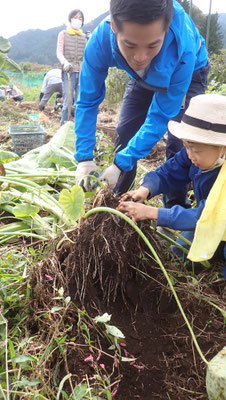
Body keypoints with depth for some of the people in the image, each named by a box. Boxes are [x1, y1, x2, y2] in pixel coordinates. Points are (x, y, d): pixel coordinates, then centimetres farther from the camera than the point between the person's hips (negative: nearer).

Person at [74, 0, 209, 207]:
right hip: (143, 78, 3)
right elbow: (87, 102, -24)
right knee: (124, 134, 0)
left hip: (188, 74, -3)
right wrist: (84, 158, -30)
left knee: (179, 143, -17)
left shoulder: (182, 49, -44)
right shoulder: (100, 41, -36)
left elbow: (161, 116, -37)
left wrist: (121, 164, -38)